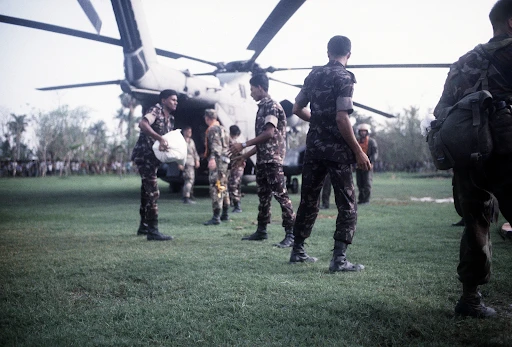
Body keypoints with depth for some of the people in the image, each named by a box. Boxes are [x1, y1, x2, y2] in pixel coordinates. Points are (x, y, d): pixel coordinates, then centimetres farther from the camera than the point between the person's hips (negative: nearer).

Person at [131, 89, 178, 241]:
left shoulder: (170, 118, 14)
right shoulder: (155, 110, -12)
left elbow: (169, 136, 18)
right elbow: (142, 124, -31)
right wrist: (160, 139, -37)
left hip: (153, 157, 9)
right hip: (144, 155, -9)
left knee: (147, 191, 17)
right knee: (153, 192, -12)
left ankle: (144, 226, 29)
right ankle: (153, 231, -11)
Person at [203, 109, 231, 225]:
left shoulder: (213, 129, -10)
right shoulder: (222, 128, 20)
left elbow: (216, 145, -23)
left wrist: (212, 158, -34)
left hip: (217, 161, -10)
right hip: (224, 160, 10)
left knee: (216, 188, -12)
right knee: (223, 187, 15)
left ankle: (216, 217, -16)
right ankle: (225, 215, 22)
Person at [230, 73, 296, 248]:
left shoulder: (272, 105, -9)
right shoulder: (262, 107, 18)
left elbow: (269, 133, -20)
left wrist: (243, 145, -18)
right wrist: (245, 155, 21)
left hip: (273, 158, -9)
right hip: (262, 159, 10)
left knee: (280, 194, -10)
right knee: (263, 195, 13)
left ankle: (291, 233, -9)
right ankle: (262, 230, 21)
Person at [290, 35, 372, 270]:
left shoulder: (314, 75, 9)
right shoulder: (344, 77, -10)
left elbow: (297, 109, 13)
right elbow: (342, 118, -18)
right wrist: (358, 151, -13)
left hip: (314, 147, 6)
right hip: (337, 149, -6)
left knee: (308, 199, 14)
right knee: (347, 205, 2)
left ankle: (298, 251, 20)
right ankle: (339, 259, -4)